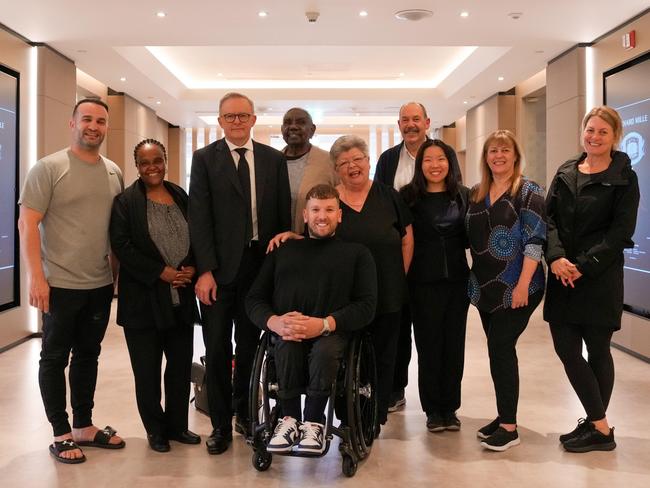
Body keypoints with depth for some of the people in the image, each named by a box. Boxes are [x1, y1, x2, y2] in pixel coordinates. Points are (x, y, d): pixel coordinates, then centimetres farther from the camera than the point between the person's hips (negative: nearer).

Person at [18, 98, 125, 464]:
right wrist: (36, 277, -18)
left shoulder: (114, 172, 7)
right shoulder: (49, 168, -8)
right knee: (55, 358, 6)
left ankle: (84, 426, 28)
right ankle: (61, 433, 19)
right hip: (60, 284, -5)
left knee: (88, 355, 15)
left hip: (101, 284, 5)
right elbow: (28, 223, -11)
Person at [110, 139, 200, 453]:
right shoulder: (125, 201, -3)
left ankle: (177, 425, 25)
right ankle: (155, 429, 21)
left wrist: (192, 267, -7)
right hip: (144, 298, -4)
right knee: (147, 369, 5)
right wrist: (161, 272, -16)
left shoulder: (181, 196, 10)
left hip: (181, 296, 4)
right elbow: (122, 245, -11)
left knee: (181, 366, 10)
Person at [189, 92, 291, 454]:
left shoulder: (274, 159, 8)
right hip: (218, 266, -2)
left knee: (250, 344, 11)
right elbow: (199, 217, -5)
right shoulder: (205, 158, 2)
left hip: (260, 263, 2)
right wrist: (205, 270, -12)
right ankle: (221, 424, 16)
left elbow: (284, 214, 8)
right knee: (217, 347, 4)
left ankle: (244, 412, 28)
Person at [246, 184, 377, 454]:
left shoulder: (356, 253, 15)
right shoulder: (283, 250, 22)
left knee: (324, 351, -35)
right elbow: (254, 299, 15)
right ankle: (289, 420, -15)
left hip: (332, 331, -1)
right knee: (287, 348, -33)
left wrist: (323, 324, -14)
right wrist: (274, 322, -9)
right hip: (285, 332, 2)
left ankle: (313, 424, -16)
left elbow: (366, 305, 2)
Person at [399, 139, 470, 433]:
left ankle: (449, 408, 21)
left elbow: (469, 239, 11)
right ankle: (433, 410, 16)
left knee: (454, 343, 7)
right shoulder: (409, 196, 0)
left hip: (457, 279, 2)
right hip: (423, 283, -2)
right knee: (429, 344, 4)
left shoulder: (463, 196, 7)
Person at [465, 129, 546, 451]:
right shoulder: (477, 194, 11)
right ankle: (505, 415, 23)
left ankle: (509, 427, 1)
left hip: (514, 287, -6)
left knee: (501, 348, -8)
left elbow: (535, 241, -14)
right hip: (485, 287, 6)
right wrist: (476, 280, 10)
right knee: (499, 349, 11)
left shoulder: (528, 192, -7)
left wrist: (522, 285, -20)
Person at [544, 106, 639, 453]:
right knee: (566, 348, 3)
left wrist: (584, 266, -17)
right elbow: (549, 218, 3)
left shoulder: (624, 178, -2)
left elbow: (620, 231, -9)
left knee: (597, 350, 2)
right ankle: (598, 424, 17)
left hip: (600, 278, -4)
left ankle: (599, 428, 16)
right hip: (563, 276, 5)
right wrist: (556, 257, -13)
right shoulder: (565, 173, 11)